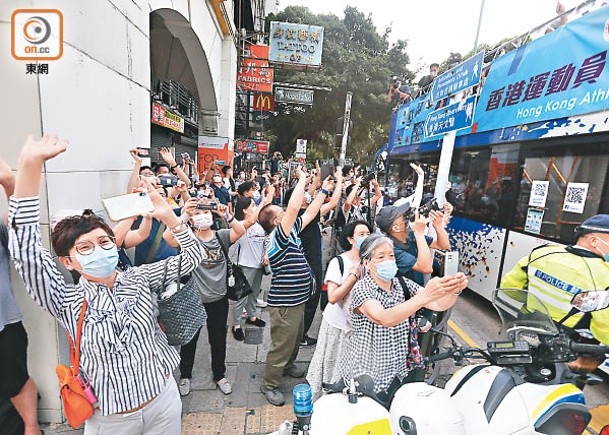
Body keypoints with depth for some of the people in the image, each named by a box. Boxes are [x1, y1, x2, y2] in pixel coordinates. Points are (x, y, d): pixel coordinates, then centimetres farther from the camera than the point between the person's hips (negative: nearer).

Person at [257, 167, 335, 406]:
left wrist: (324, 190, 11)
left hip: (296, 299, 10)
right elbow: (294, 208, -34)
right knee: (281, 345, 6)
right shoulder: (277, 237, -22)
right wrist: (303, 179, -24)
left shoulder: (290, 231, 4)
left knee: (295, 339, 28)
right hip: (284, 303, -10)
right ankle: (270, 384, 27)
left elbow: (309, 213, 10)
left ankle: (287, 365, 52)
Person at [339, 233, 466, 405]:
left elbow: (439, 304, -11)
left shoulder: (403, 284, -1)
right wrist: (425, 296, -44)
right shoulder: (361, 290, -19)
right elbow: (384, 319, -36)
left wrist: (455, 290, -32)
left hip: (401, 370, 4)